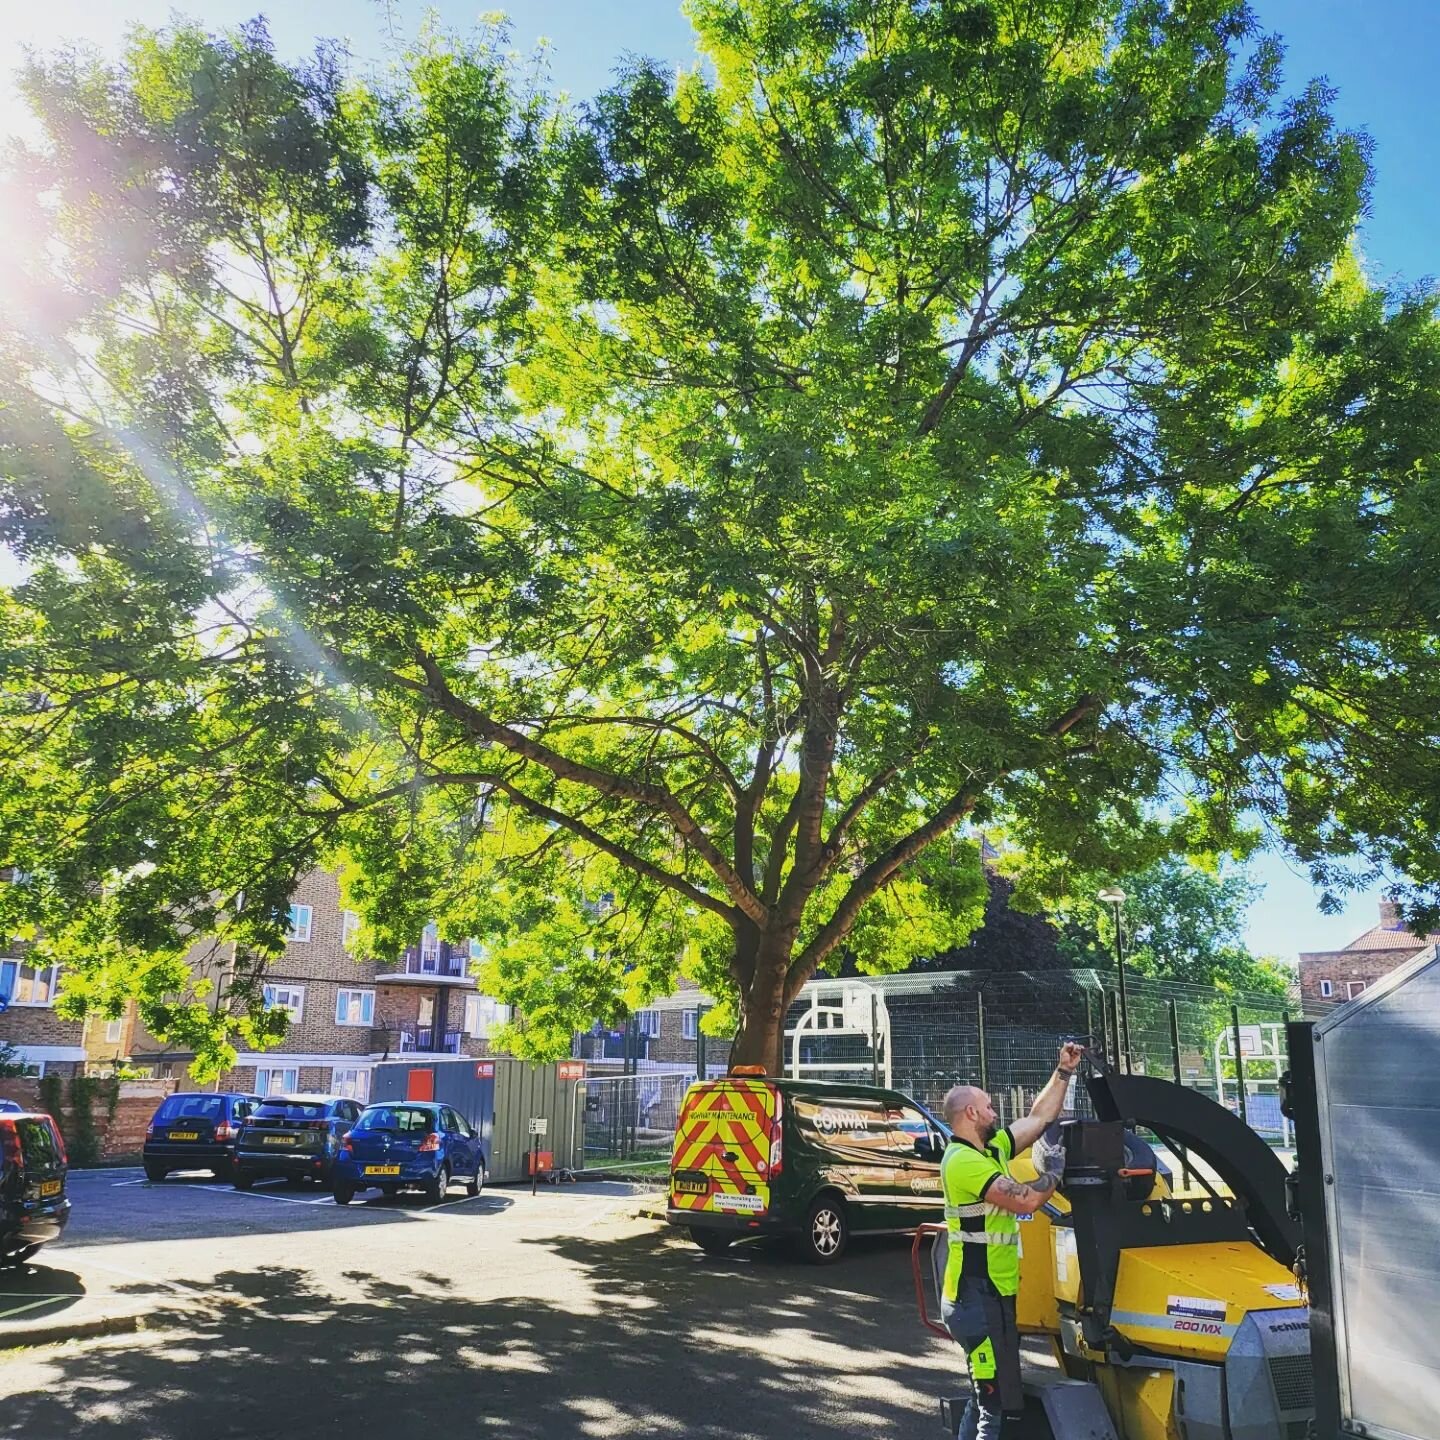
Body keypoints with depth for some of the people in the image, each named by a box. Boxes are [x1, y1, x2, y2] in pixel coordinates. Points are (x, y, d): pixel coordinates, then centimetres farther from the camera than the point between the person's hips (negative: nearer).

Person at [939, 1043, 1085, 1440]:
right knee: (994, 1405, -8)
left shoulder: (992, 1149, 10)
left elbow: (1039, 1117, 18)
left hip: (991, 1294, 10)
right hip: (978, 1298, -10)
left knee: (984, 1398, 18)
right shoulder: (964, 1160, -20)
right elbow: (1026, 1200, -25)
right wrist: (1053, 1170, -7)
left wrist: (1064, 1072, 14)